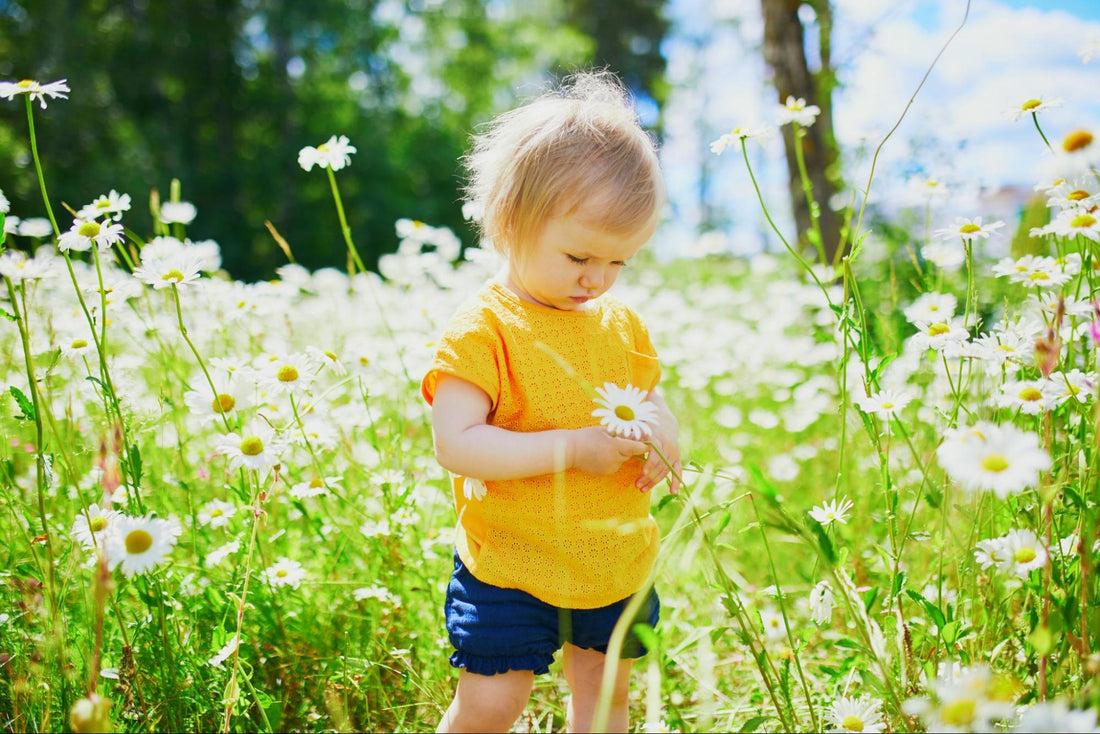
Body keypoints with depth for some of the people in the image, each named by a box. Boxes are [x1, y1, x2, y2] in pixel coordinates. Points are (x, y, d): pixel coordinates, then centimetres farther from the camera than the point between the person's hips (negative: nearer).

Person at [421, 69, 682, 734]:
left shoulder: (622, 323, 5)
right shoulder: (483, 330, -16)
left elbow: (654, 403, 14)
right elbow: (455, 444, -24)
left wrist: (663, 437, -11)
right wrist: (571, 448, -27)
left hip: (619, 563, 6)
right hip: (511, 567, -5)